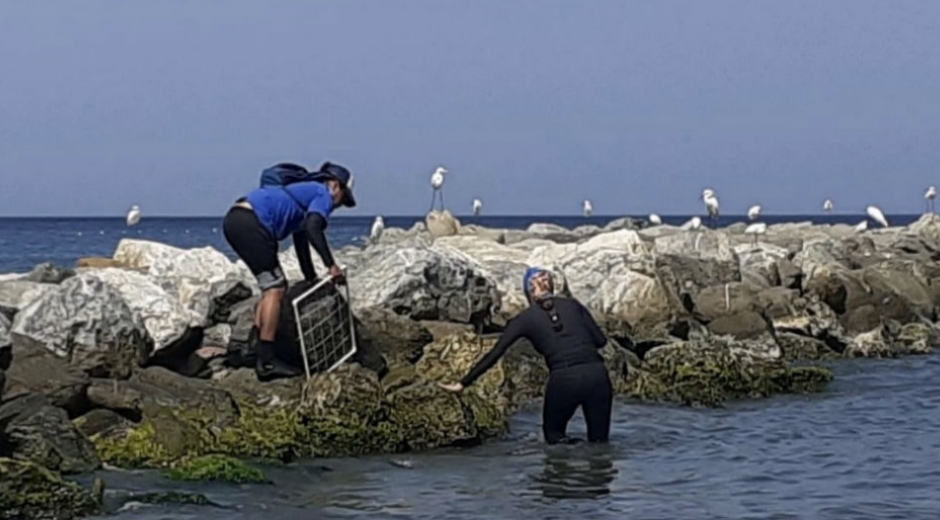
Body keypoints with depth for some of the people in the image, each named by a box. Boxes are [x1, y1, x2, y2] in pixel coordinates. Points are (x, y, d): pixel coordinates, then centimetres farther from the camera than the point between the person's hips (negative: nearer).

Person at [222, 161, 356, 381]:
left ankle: (254, 345, 15)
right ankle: (266, 362, -12)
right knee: (275, 288, -8)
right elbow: (313, 229, -14)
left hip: (233, 221, 10)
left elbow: (301, 241, 42)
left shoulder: (305, 192, 34)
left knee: (271, 285, 20)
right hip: (250, 223, -10)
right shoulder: (323, 194, 6)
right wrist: (331, 265, -12)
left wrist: (312, 280, 47)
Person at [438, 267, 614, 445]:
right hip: (596, 374, 2)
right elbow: (600, 340, 15)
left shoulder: (526, 318, 12)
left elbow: (494, 355, 12)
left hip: (564, 380, -2)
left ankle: (563, 444, -10)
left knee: (553, 434, 22)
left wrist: (463, 383, 17)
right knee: (599, 440, 14)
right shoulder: (572, 304, 16)